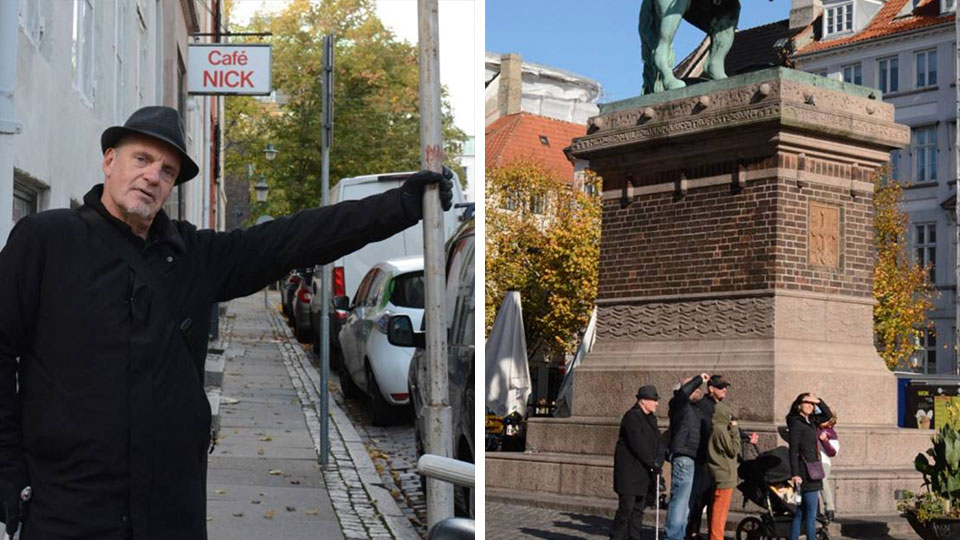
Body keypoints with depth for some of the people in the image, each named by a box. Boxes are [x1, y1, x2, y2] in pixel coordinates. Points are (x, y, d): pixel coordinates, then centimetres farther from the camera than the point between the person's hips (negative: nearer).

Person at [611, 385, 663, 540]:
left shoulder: (651, 418, 16)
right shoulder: (632, 417, -13)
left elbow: (656, 443, 19)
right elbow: (637, 445, -19)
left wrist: (658, 463, 4)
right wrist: (653, 463, -15)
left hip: (643, 472, 9)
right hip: (629, 471, -9)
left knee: (638, 509, 9)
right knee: (626, 507, -10)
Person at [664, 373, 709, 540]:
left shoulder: (691, 408, 21)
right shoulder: (680, 404, -7)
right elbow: (683, 392, -29)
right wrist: (699, 379, -19)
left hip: (688, 458, 10)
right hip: (682, 457, -10)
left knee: (684, 501, 14)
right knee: (680, 499, -12)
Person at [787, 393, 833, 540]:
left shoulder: (811, 421, 14)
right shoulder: (796, 423, -10)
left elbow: (828, 415, 22)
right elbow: (793, 450, -15)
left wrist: (819, 401, 6)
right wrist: (795, 474, -21)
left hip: (811, 471, 9)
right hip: (806, 473, -9)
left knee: (800, 513, 10)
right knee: (811, 514, -9)